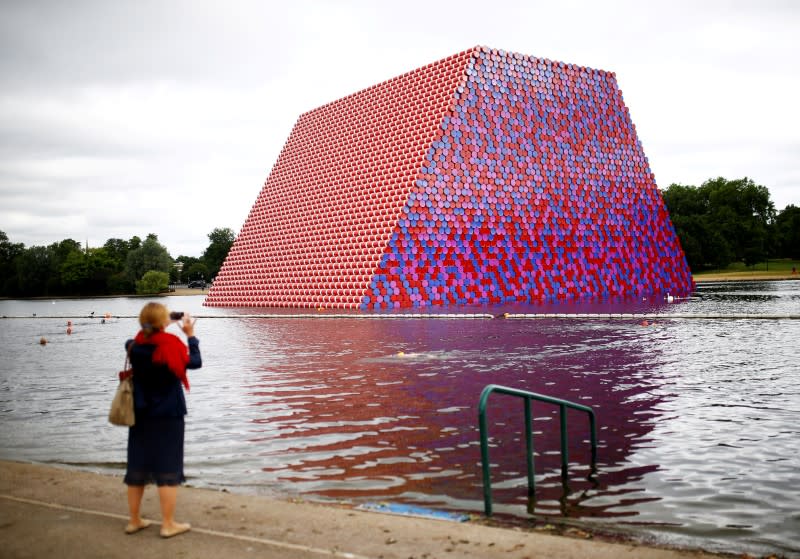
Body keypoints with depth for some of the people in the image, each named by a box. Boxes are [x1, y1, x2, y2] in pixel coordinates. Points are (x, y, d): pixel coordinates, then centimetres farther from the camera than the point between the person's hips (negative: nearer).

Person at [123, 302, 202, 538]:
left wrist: (149, 330, 15)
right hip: (168, 415, -5)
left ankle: (134, 520, 22)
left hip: (141, 414, 5)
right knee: (168, 469, 1)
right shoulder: (171, 344, -17)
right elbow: (195, 362, -4)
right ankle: (168, 524, 3)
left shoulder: (135, 346, -3)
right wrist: (190, 335, 6)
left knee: (137, 466, 13)